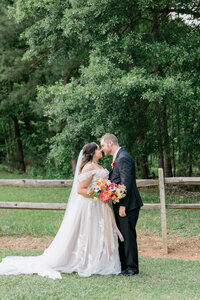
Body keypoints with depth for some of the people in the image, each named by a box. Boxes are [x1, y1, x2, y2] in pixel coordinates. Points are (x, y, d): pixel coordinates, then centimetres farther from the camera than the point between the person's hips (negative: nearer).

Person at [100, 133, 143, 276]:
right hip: (120, 205, 10)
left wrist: (123, 205, -21)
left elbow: (126, 183, -22)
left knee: (128, 236, -3)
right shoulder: (118, 158, 15)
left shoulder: (123, 158, -18)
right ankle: (123, 264, 26)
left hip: (128, 206, -10)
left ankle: (132, 267, 6)